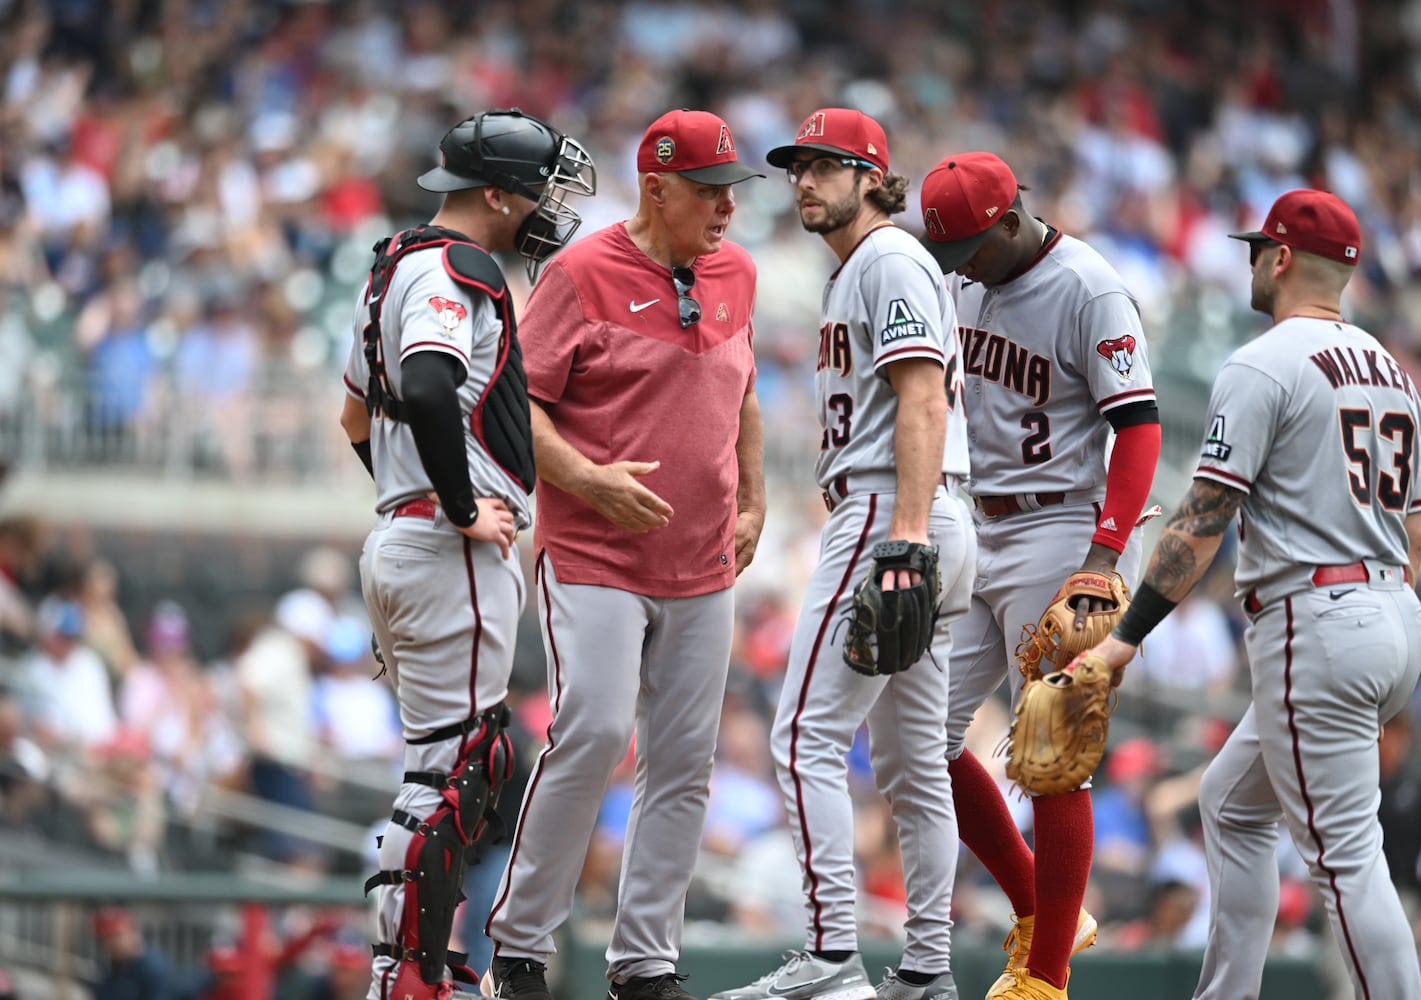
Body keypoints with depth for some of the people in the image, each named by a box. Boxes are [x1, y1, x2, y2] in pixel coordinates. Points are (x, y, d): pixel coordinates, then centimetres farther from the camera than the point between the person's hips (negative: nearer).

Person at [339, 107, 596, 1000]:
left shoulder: (397, 266, 19)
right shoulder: (459, 272, -13)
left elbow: (357, 415, 29)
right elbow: (428, 391, -30)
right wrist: (464, 511, -21)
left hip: (398, 543, 10)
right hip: (455, 557, -10)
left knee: (473, 760, 17)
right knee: (450, 770, -9)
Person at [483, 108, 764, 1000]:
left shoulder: (735, 273, 11)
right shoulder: (584, 275, -8)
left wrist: (754, 503, 16)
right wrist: (585, 477, -21)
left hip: (704, 567, 6)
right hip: (595, 558, -6)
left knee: (686, 760, 5)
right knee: (591, 734, -16)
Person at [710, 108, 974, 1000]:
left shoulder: (890, 260, -7)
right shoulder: (855, 273, 25)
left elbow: (922, 402, -18)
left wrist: (905, 532, -26)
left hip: (887, 514, -11)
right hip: (933, 533, 11)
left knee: (808, 736, -13)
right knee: (912, 758, 10)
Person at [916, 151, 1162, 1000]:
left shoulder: (1090, 292, -15)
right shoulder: (969, 282, 9)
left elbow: (1140, 429, -19)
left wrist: (1105, 555, -28)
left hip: (1063, 532, -9)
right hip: (978, 536, 9)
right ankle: (1041, 917, 20)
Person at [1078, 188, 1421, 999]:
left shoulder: (1263, 367, -9)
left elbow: (1204, 517, -14)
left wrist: (1129, 635, -11)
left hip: (1314, 626, -9)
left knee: (1346, 854, -9)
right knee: (1233, 800, 22)